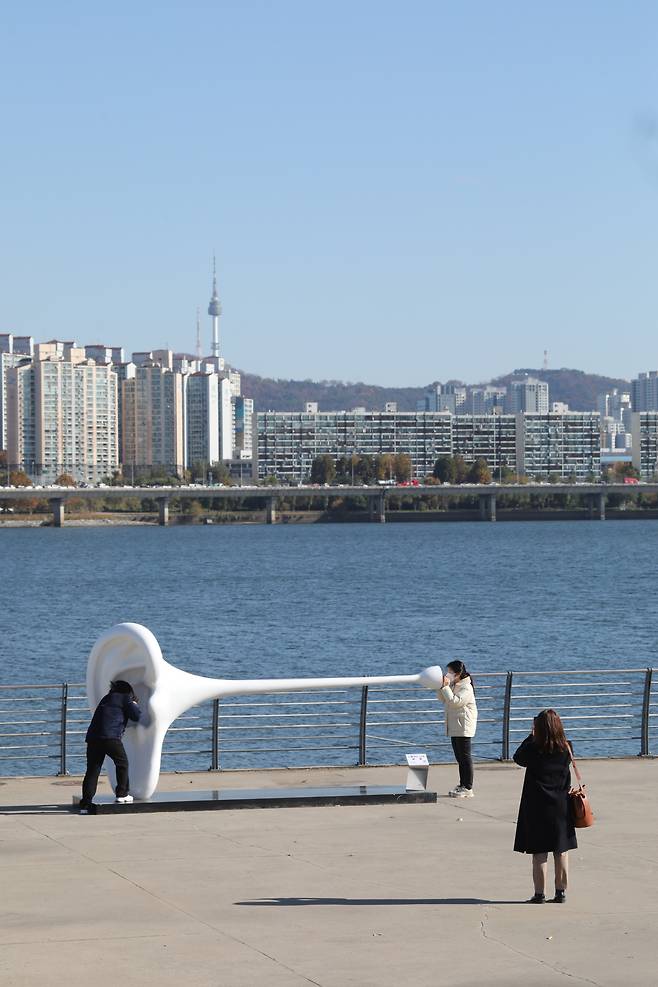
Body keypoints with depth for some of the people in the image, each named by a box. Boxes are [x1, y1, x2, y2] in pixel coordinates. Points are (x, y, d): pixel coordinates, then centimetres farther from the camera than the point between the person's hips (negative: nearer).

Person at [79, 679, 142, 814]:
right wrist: (135, 705, 29)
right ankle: (122, 794, 20)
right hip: (111, 737, -6)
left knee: (92, 769, 2)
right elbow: (136, 716, 8)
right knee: (122, 762, 16)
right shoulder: (125, 698, 11)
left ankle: (86, 804, -5)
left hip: (93, 737, 6)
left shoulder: (106, 699, 29)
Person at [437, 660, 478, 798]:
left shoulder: (466, 688, -15)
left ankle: (468, 788, -4)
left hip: (463, 728, -10)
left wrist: (446, 687, -23)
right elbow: (443, 699, 18)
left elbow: (454, 702, -25)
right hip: (454, 728, 10)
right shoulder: (453, 686, 14)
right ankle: (462, 785, 19)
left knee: (465, 757, -6)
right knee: (460, 758, 13)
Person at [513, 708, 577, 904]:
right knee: (561, 853, 10)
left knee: (539, 853, 2)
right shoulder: (566, 749, -6)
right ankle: (561, 892, 14)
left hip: (538, 807, -3)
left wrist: (531, 737, 10)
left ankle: (539, 893, 2)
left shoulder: (534, 749, -15)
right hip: (561, 806, 3)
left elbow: (518, 758, 3)